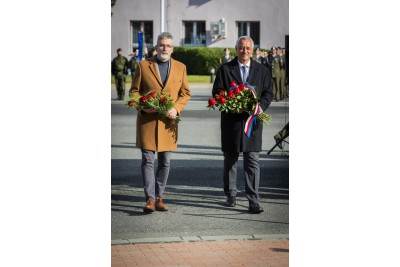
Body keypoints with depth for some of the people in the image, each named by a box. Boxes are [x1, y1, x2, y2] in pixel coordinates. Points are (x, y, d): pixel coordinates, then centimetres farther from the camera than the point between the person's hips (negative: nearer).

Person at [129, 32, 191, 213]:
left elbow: (185, 93, 11)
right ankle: (150, 199, -7)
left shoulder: (180, 67, 10)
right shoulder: (143, 66, 4)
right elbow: (134, 91, 5)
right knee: (148, 160, -8)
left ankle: (159, 197, 16)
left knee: (165, 162, 6)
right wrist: (142, 106, -13)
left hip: (168, 122, 2)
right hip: (147, 120, -2)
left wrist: (176, 108, -7)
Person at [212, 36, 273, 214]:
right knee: (230, 159, 12)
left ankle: (253, 201, -6)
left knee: (253, 161, -6)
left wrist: (261, 106, -11)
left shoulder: (262, 71, 8)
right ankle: (230, 195, 27)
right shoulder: (225, 69, 4)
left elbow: (268, 93, 9)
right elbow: (216, 92, 2)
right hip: (231, 121, 1)